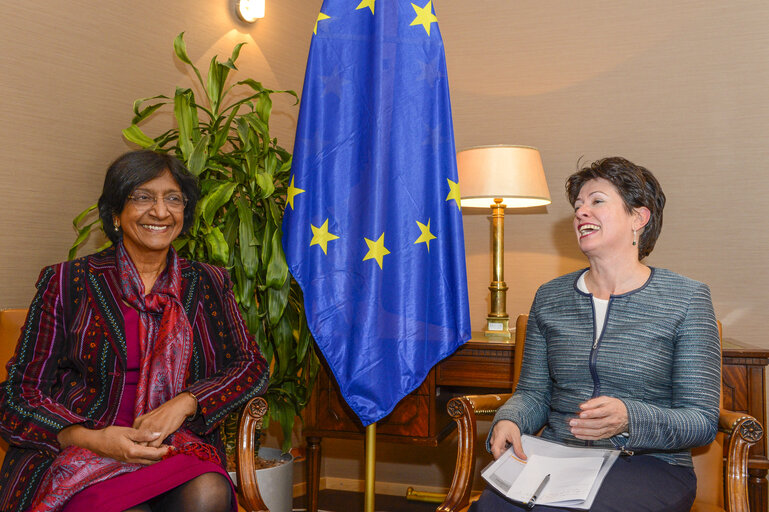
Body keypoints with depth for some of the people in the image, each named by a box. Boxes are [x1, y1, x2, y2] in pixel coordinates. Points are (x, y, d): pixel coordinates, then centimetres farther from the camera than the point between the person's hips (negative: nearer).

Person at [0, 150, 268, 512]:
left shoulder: (207, 284, 12)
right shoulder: (66, 283, 5)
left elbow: (252, 366, 6)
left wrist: (183, 403, -13)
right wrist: (92, 439, -17)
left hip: (176, 445, 2)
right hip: (74, 452, -2)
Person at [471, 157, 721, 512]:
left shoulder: (686, 299, 0)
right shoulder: (550, 297, 12)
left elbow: (702, 422, -4)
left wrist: (628, 420, -24)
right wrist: (508, 421, -9)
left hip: (648, 466, -3)